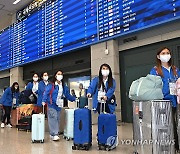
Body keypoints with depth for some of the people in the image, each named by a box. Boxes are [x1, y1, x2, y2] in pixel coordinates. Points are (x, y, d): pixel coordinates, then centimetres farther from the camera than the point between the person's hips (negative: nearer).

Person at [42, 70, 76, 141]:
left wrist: (74, 99, 11)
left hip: (59, 106, 7)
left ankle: (52, 133, 19)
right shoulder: (51, 85, -8)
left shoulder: (64, 86, 11)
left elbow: (67, 95, 16)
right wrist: (44, 101, -26)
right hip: (52, 105, -6)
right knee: (53, 119, -11)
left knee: (57, 119, 9)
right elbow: (46, 93, -13)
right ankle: (54, 134, -10)